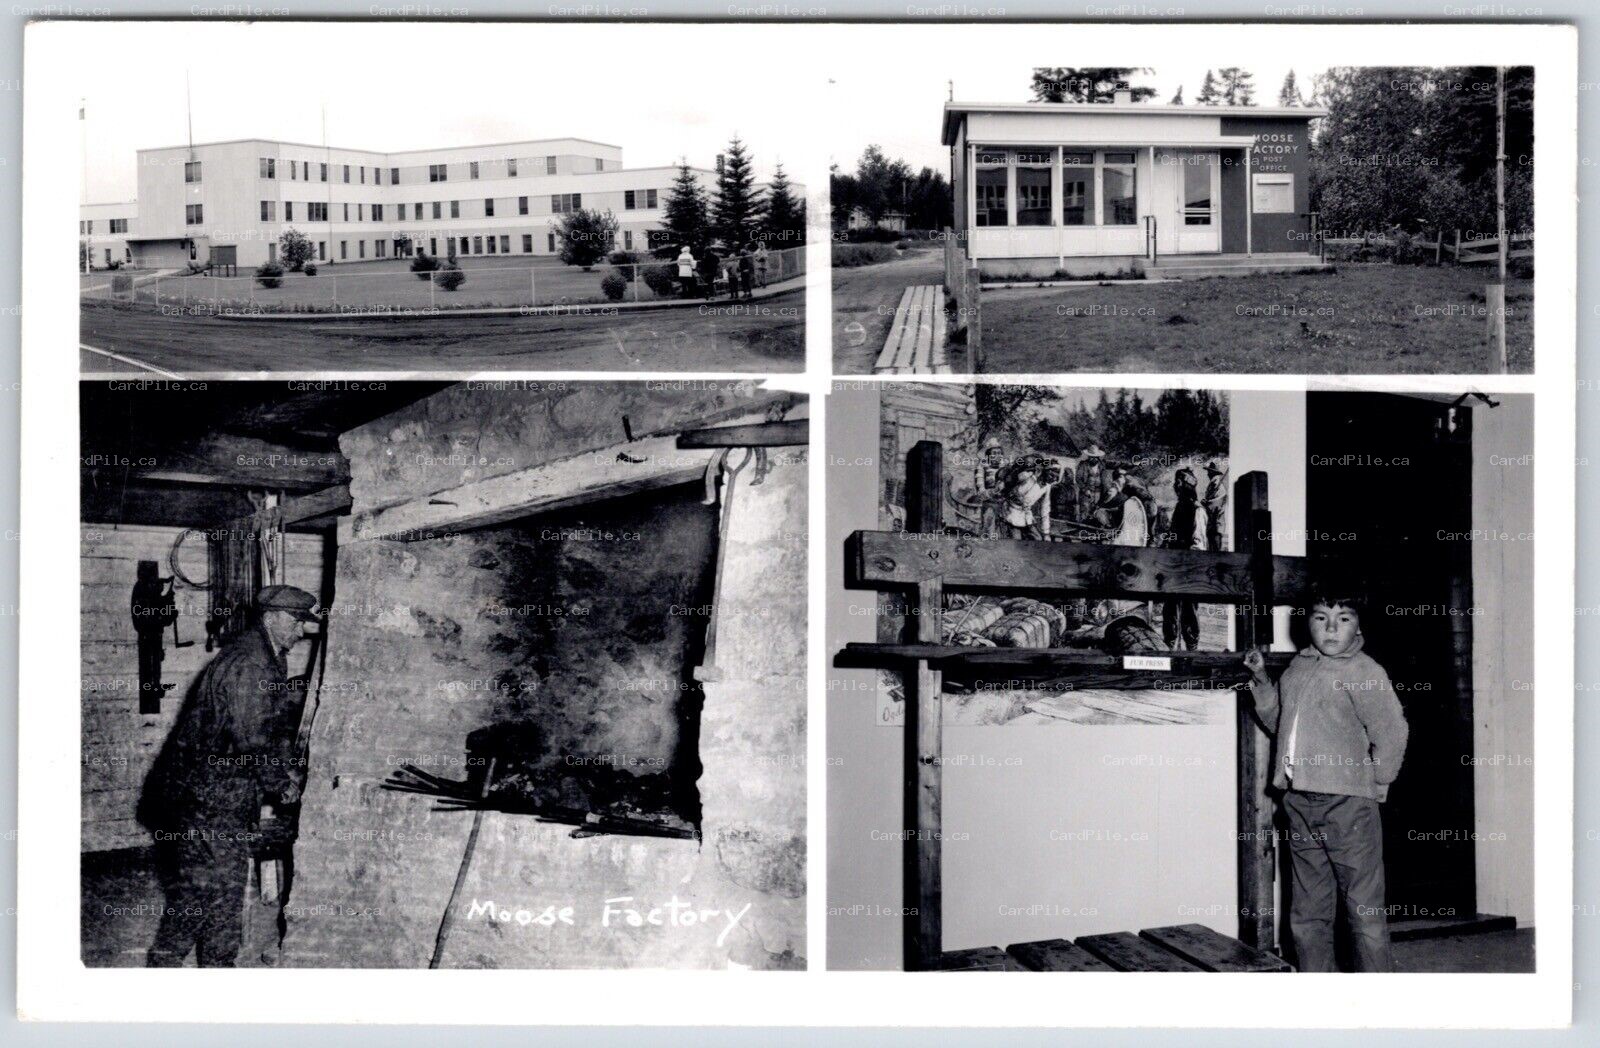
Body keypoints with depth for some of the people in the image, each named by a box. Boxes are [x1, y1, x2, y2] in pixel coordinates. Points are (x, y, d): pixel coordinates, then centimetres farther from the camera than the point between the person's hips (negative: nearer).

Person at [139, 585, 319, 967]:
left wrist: (288, 770, 8)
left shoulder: (268, 663, 14)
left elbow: (274, 726, 22)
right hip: (209, 796, -10)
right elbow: (252, 740, -23)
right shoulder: (247, 666, -20)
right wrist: (283, 784, -10)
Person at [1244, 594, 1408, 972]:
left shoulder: (1363, 672, -8)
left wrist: (1375, 782, -4)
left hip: (1348, 803, -7)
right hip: (1300, 802, 7)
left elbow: (1392, 732, -13)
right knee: (1307, 912, 13)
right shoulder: (1297, 668, 13)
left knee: (1364, 908, -4)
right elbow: (1279, 723, 25)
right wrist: (1262, 682, 13)